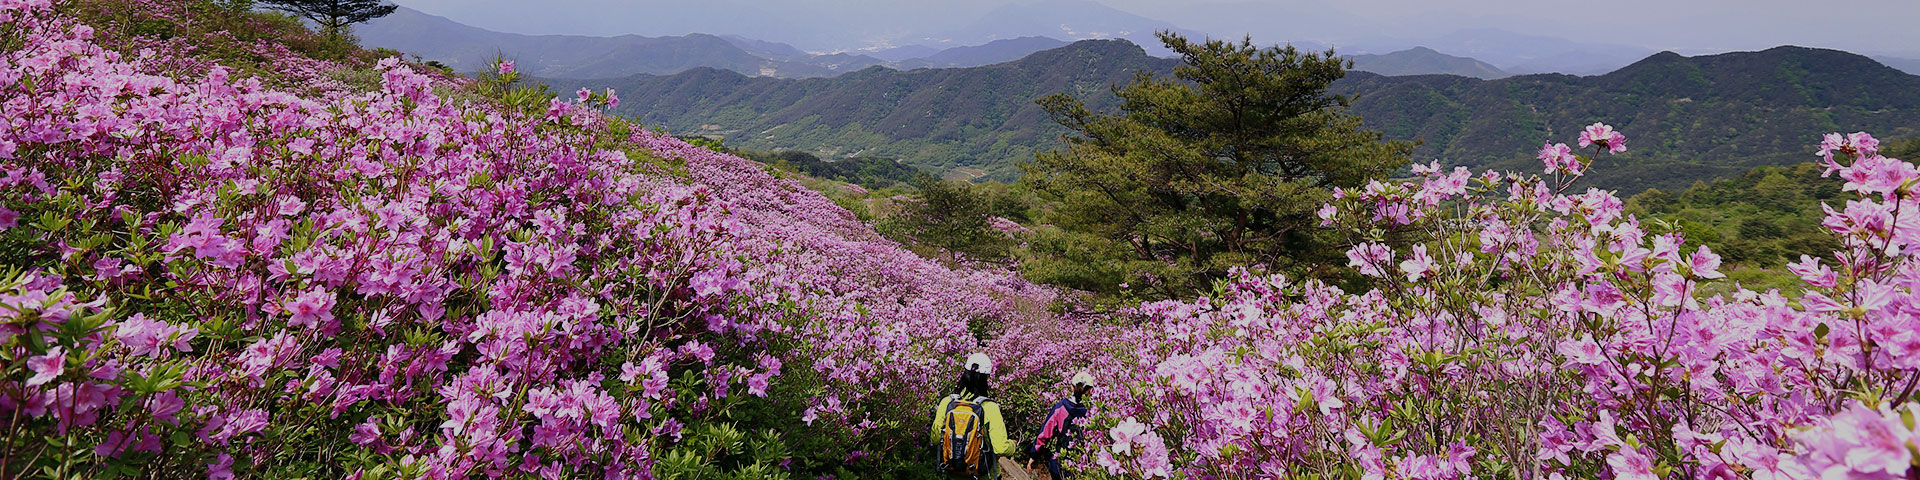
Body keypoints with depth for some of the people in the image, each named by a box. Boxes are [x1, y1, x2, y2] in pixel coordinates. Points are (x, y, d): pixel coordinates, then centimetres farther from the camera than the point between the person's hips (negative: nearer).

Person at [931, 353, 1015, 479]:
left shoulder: (946, 402, -11)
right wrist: (1012, 445, 1)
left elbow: (935, 440, -1)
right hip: (980, 474, -2)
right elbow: (1001, 448, -20)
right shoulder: (990, 408, -20)